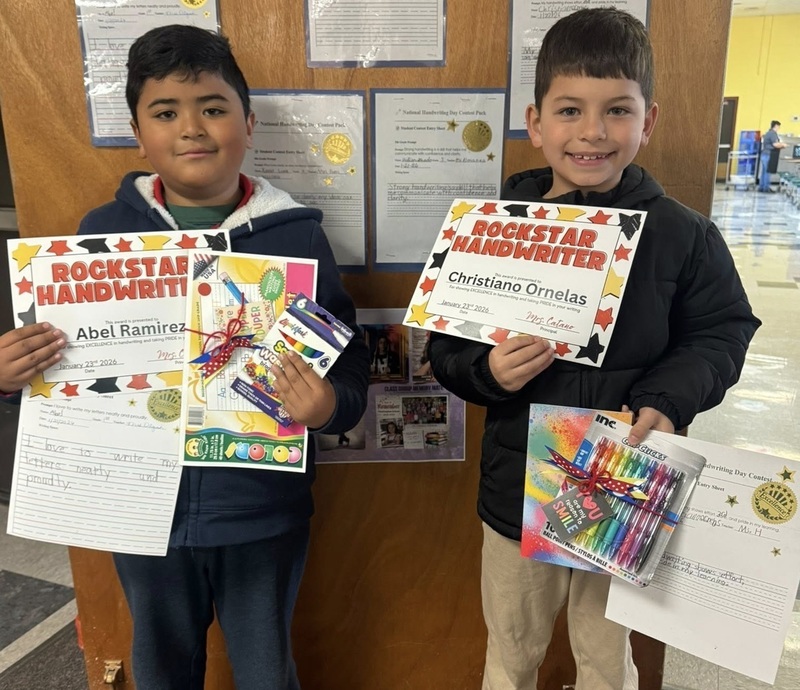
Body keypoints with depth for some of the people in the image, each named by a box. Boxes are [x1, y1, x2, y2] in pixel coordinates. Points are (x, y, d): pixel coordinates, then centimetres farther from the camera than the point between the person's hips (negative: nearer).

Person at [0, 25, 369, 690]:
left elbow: (350, 361, -8)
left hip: (262, 510, -2)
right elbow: (72, 358, 4)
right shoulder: (103, 229, -3)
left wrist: (329, 405, -29)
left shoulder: (297, 233, -9)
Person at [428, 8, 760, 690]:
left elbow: (722, 333, -1)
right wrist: (489, 371, -24)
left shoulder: (683, 235, -9)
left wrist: (669, 398, -18)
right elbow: (447, 350, -3)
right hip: (518, 491, 1)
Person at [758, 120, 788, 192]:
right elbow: (776, 144, -19)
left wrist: (780, 145, 17)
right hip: (769, 155, -10)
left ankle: (761, 187, 11)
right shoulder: (773, 133, -11)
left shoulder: (768, 133, 18)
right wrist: (783, 145, -2)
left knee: (764, 172, 10)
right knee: (768, 172, -6)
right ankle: (766, 188, -4)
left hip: (764, 154, 10)